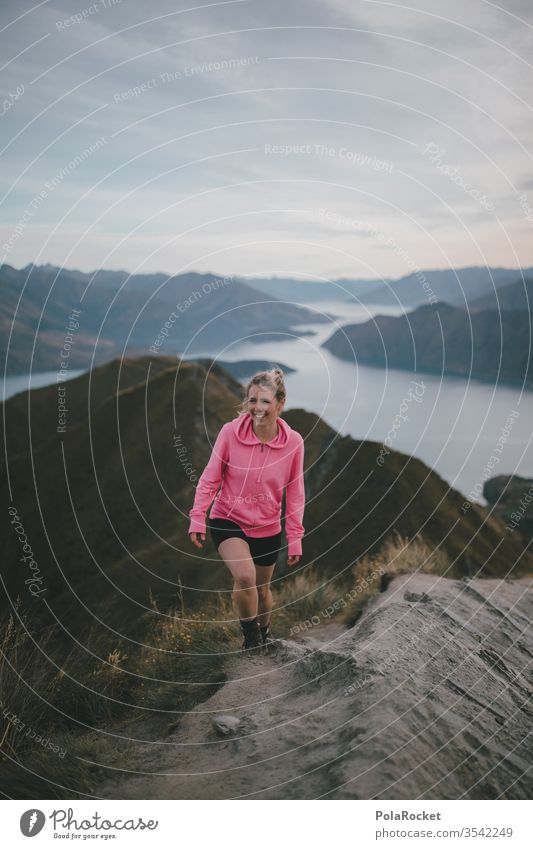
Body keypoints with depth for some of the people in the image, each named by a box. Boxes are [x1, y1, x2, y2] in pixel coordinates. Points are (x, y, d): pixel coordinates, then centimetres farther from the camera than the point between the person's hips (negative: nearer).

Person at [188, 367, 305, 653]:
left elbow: (295, 494, -3)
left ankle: (264, 634, 50)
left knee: (261, 589, 18)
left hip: (267, 528, 2)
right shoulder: (230, 431, -18)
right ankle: (250, 634, 2)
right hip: (228, 520, -2)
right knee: (245, 576, -27)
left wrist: (295, 538, -1)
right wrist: (197, 518, -12)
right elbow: (210, 479, -8)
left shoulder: (293, 442, -14)